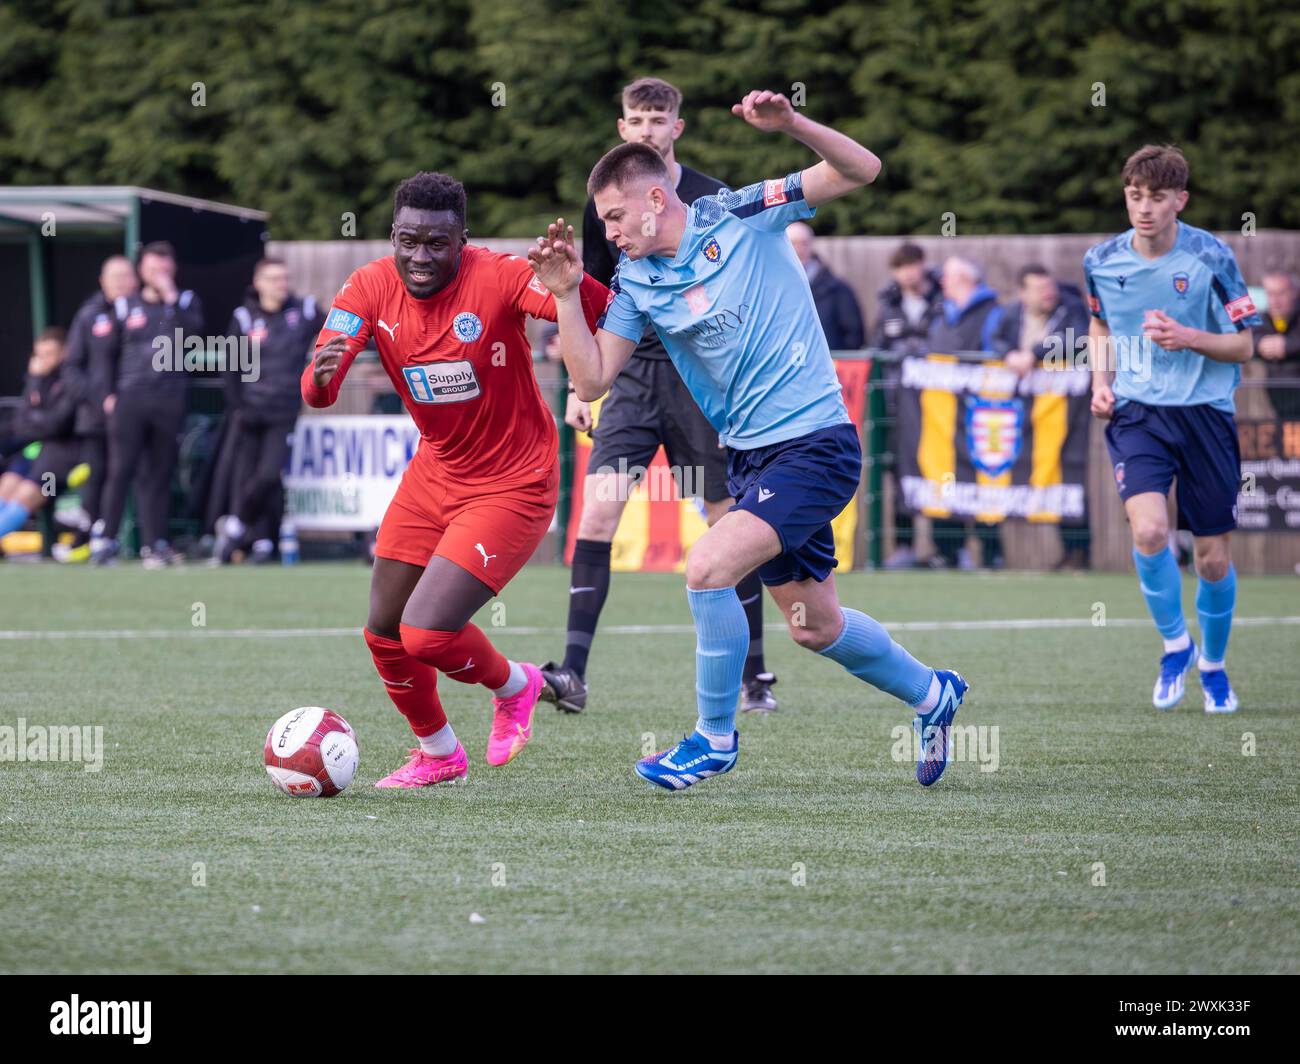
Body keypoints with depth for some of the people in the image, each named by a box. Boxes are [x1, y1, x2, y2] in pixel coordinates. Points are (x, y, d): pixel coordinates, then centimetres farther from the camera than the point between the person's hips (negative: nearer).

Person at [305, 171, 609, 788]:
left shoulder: (497, 279, -23)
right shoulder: (371, 288, -10)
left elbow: (605, 317, -33)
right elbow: (316, 395, -17)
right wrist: (321, 374, -42)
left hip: (513, 487, -6)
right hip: (434, 475, 6)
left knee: (426, 634, -16)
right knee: (384, 634, 11)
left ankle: (512, 686, 17)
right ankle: (437, 753, 37)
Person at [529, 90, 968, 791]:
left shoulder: (740, 217, -9)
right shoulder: (635, 283, 4)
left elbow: (861, 170, -10)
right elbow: (590, 379, 0)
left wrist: (789, 123, -25)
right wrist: (565, 294, -10)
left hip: (813, 443, -7)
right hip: (749, 455, 7)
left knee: (707, 568, -21)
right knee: (815, 628, 16)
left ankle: (715, 739, -4)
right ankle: (929, 693, 42)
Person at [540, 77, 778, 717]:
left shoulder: (712, 201, -1)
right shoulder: (605, 203, 8)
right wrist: (579, 386, 11)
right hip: (633, 375, 2)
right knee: (597, 508, -14)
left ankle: (754, 677, 13)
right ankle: (574, 673, -18)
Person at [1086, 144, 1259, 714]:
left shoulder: (1211, 257, -8)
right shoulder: (1101, 260, 1)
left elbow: (1243, 345, -3)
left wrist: (1189, 338, -20)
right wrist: (1101, 381, 4)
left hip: (1205, 412, -1)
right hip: (1136, 412, 1)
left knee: (1213, 558, 4)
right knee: (1149, 530, -22)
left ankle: (1213, 664, 29)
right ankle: (1174, 643, 3)